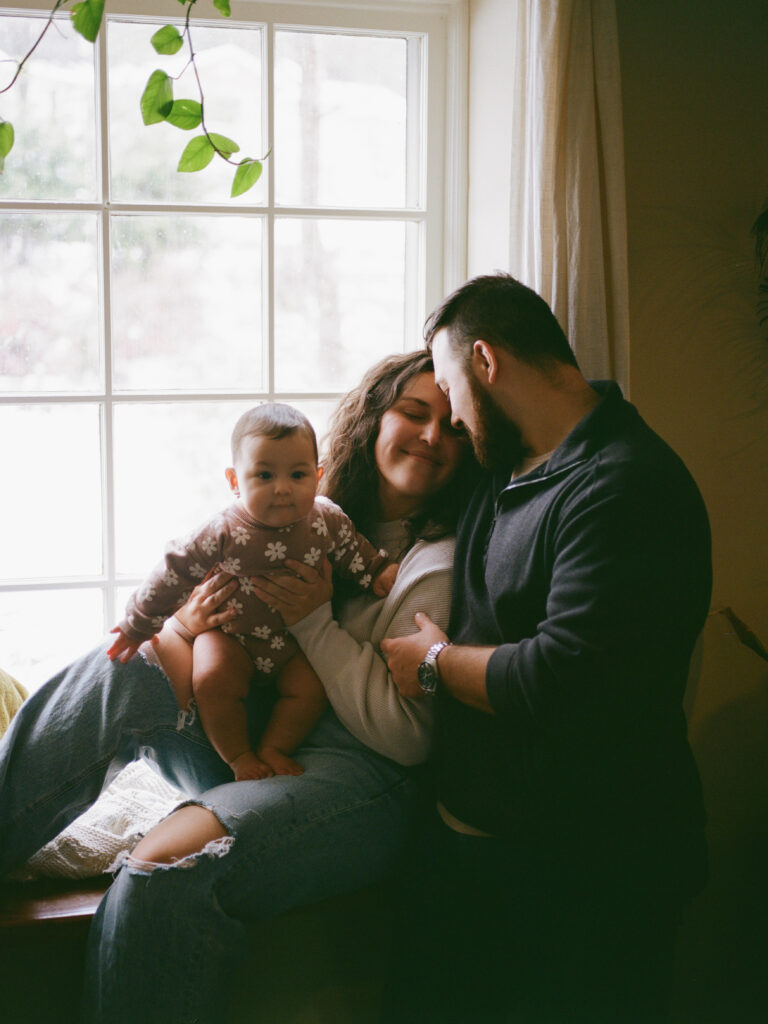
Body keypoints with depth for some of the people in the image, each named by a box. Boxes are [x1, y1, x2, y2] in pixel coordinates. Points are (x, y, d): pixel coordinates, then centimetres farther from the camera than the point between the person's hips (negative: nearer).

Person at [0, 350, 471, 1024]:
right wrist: (185, 627, -8)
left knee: (169, 870, -30)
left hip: (364, 775, -6)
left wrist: (315, 622, -15)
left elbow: (406, 734, -13)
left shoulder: (442, 563, -6)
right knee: (123, 671, -14)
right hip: (249, 745, 7)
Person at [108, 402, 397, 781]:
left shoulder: (328, 522, -14)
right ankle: (239, 757, -5)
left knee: (311, 687, -17)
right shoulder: (222, 535, -22)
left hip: (297, 641, 2)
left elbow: (358, 552, 8)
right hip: (231, 636, -2)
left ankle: (273, 748, 4)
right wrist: (137, 626, -7)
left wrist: (381, 573, -8)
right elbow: (173, 573, -13)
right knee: (213, 679, -24)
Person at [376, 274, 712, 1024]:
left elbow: (566, 679, -30)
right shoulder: (501, 464, 8)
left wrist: (436, 664, -12)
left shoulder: (626, 485, -22)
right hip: (464, 830, 8)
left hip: (585, 873, -8)